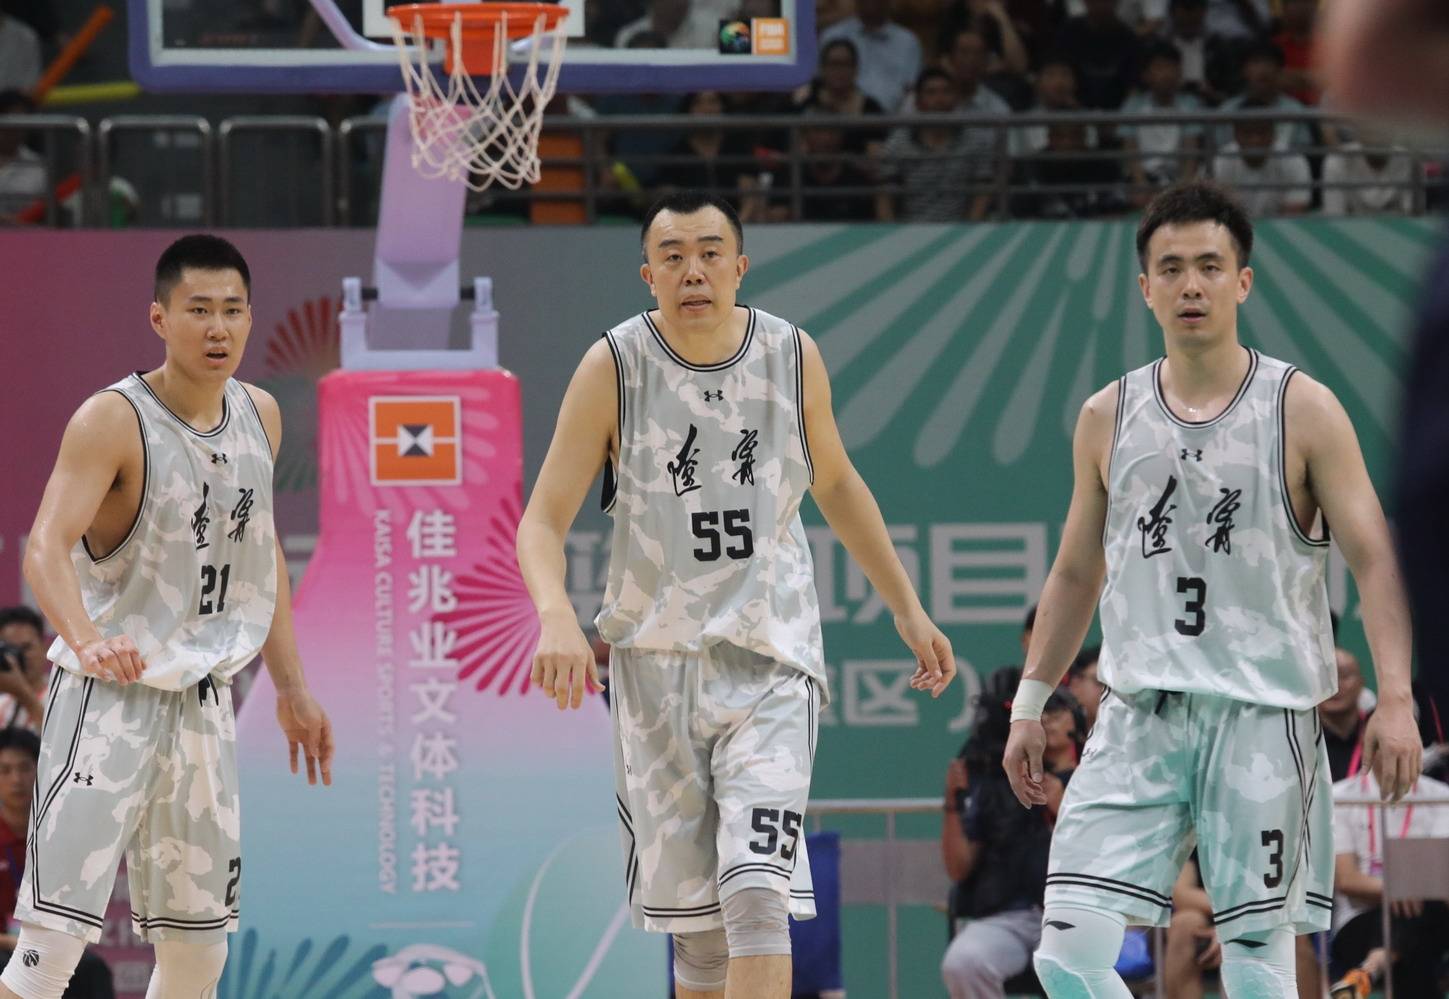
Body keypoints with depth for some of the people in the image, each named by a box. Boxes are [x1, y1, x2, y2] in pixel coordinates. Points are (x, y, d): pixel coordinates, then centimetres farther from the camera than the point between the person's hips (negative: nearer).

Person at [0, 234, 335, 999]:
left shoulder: (259, 417, 6)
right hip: (107, 698, -7)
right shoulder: (113, 420, -15)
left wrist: (291, 686, 19)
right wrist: (87, 640, -45)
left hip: (204, 700, 7)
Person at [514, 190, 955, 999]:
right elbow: (543, 521, -9)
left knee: (758, 896, -17)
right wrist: (556, 615, -29)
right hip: (657, 665, 0)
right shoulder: (614, 368, -7)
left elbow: (837, 484, 17)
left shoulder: (794, 358, -1)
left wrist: (908, 608, 20)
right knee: (697, 922, 5)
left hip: (770, 665, 0)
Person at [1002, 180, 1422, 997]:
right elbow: (1076, 574, 20)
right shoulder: (1109, 418, 10)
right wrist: (1030, 705, 15)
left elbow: (1375, 560, -4)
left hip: (1264, 715, -3)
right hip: (1138, 712, 3)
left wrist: (1396, 698, -16)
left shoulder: (1302, 411, 0)